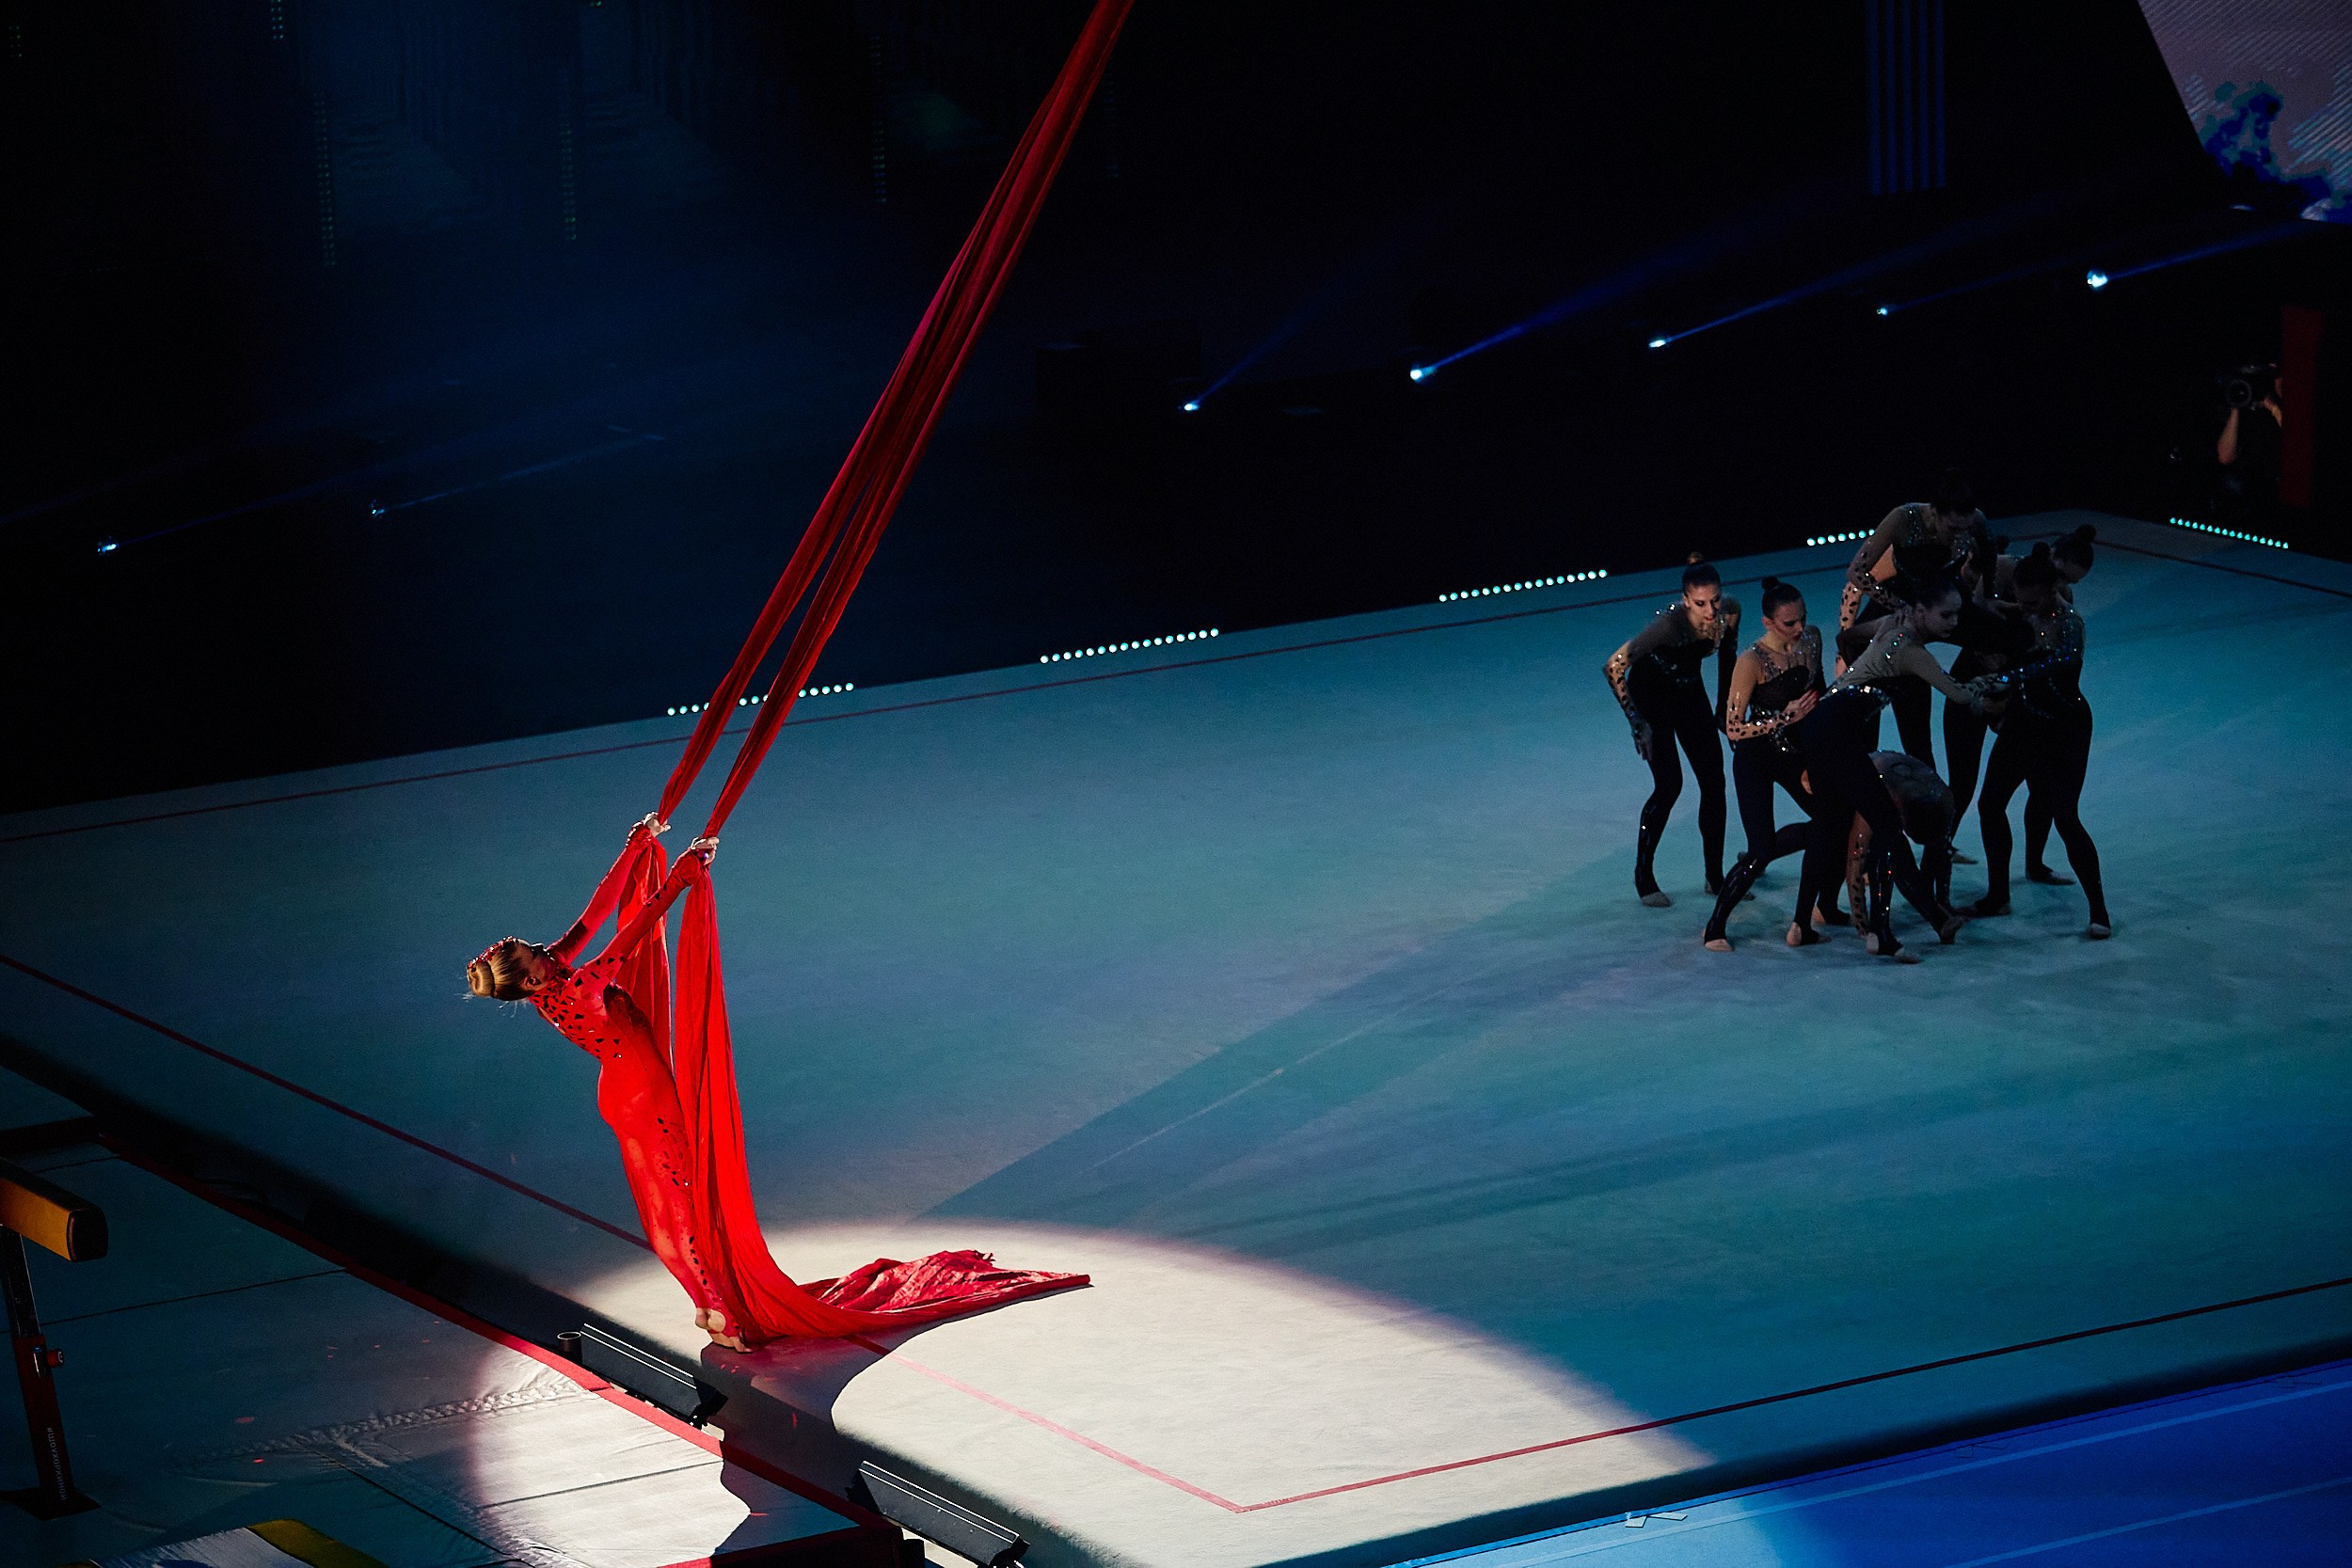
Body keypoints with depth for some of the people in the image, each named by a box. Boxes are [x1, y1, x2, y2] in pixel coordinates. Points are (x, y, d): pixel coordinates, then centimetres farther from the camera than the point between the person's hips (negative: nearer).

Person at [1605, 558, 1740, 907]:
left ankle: (1715, 877, 15)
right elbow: (1614, 667, -33)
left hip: (1688, 688, 5)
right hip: (1651, 691, -5)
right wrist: (1637, 721, -31)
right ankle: (1643, 877, 5)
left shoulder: (1728, 613, -22)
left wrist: (1725, 705, 6)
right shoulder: (1670, 623, -37)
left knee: (1714, 782, 2)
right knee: (1669, 786, -12)